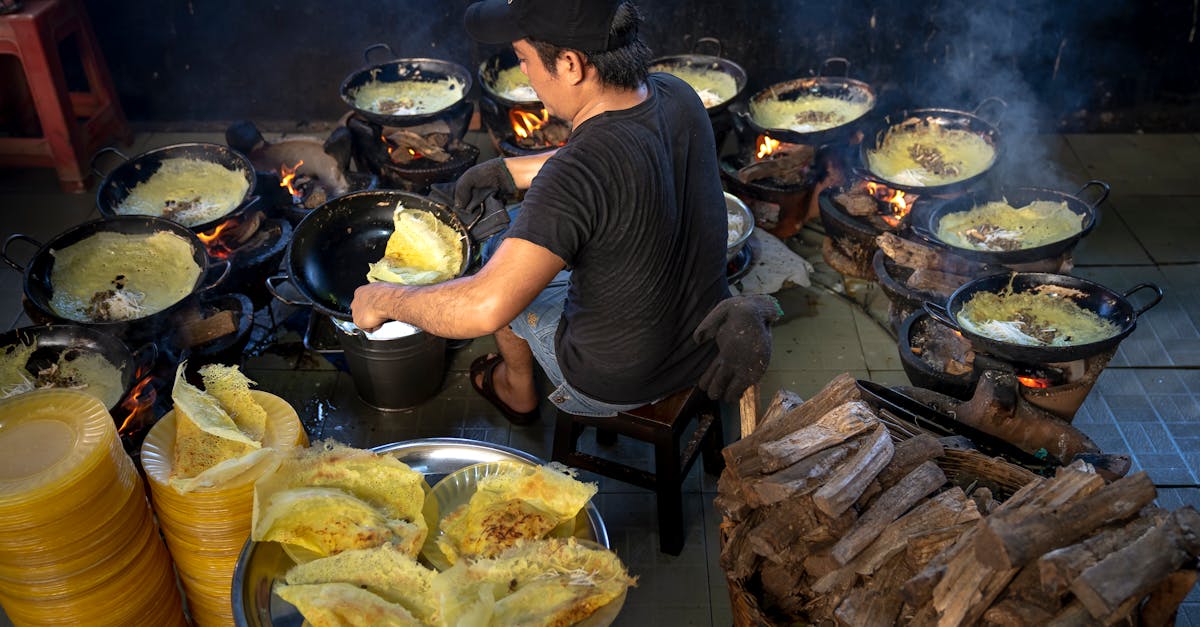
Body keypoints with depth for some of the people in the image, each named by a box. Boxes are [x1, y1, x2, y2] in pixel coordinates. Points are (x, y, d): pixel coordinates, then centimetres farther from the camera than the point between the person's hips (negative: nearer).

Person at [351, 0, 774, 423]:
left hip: (617, 385, -6)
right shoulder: (678, 97, -12)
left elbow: (485, 308, -39)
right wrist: (508, 170, 16)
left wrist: (384, 300, -21)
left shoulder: (576, 177, -36)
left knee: (498, 249, 19)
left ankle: (518, 389, 45)